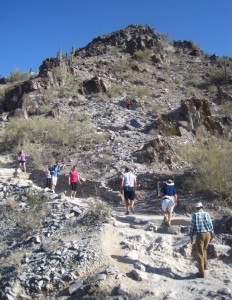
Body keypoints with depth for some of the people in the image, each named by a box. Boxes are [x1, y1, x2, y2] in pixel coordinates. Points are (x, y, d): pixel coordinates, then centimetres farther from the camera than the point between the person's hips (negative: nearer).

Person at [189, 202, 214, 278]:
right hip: (208, 234, 4)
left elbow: (192, 226, -2)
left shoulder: (195, 215, -2)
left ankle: (201, 272, 1)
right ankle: (204, 265, 34)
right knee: (204, 249, 29)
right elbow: (211, 225, 6)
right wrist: (211, 236, 17)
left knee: (200, 253, 1)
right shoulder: (207, 214, 6)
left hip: (200, 235, -4)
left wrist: (191, 237, 7)